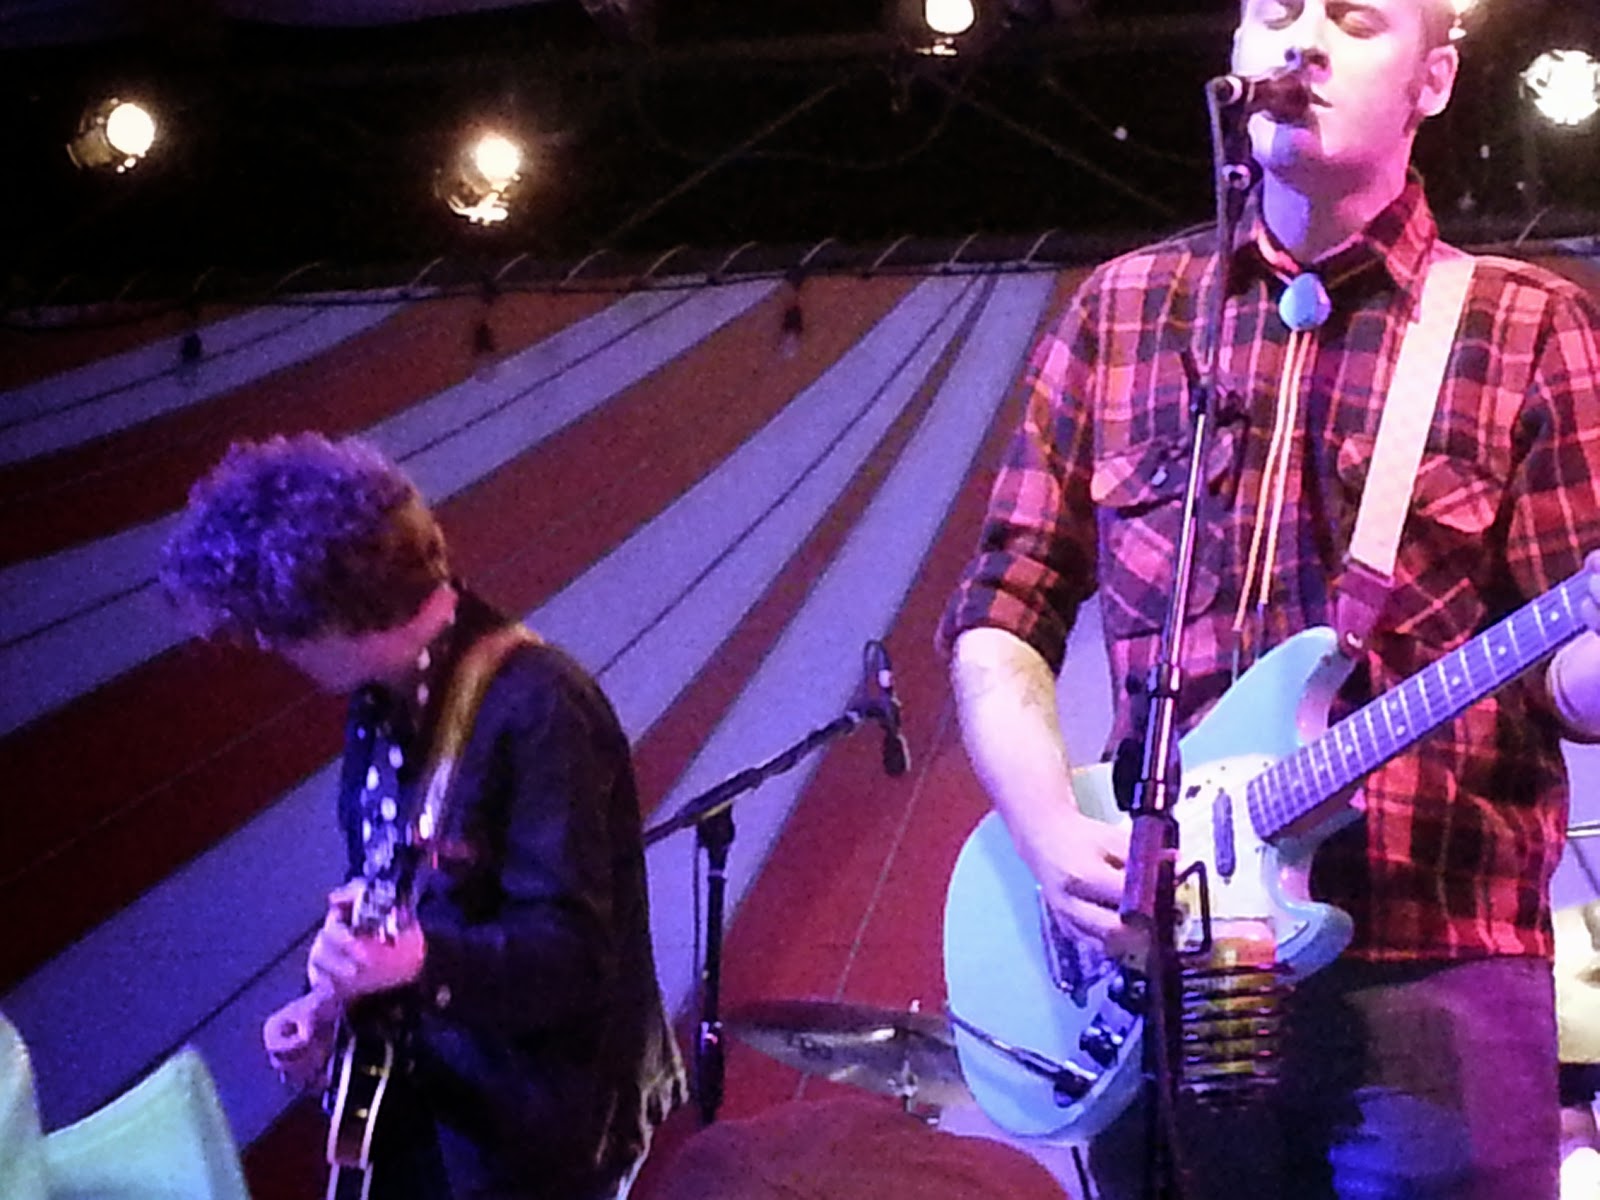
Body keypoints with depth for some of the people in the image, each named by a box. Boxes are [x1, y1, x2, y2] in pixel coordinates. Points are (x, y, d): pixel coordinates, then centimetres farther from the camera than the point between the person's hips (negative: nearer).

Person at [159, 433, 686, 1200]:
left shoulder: (535, 711, -26)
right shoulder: (384, 696, 2)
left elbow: (572, 952, -27)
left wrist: (417, 965, -40)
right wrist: (331, 1003, 2)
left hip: (535, 1136, -8)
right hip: (413, 1098, 8)